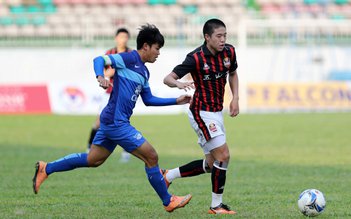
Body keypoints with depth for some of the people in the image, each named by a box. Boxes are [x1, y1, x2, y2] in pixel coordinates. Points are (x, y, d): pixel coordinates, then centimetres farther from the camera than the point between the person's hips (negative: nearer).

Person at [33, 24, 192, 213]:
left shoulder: (144, 71, 17)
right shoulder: (130, 59, -10)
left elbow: (149, 100, 26)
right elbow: (99, 60, -18)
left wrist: (176, 101, 23)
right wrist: (100, 77, -38)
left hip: (111, 121, 10)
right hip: (117, 121, -10)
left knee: (93, 160, 15)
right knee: (151, 157, -6)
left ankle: (46, 169, 21)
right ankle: (168, 202, 4)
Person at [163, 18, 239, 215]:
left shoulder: (229, 52, -2)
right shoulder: (196, 58, -20)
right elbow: (168, 78, -18)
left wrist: (235, 98, 5)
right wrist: (178, 84, -40)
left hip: (217, 112, 8)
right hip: (202, 112, -8)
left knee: (211, 164, 13)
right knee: (223, 155, -14)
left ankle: (168, 176, 27)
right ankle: (216, 205, -1)